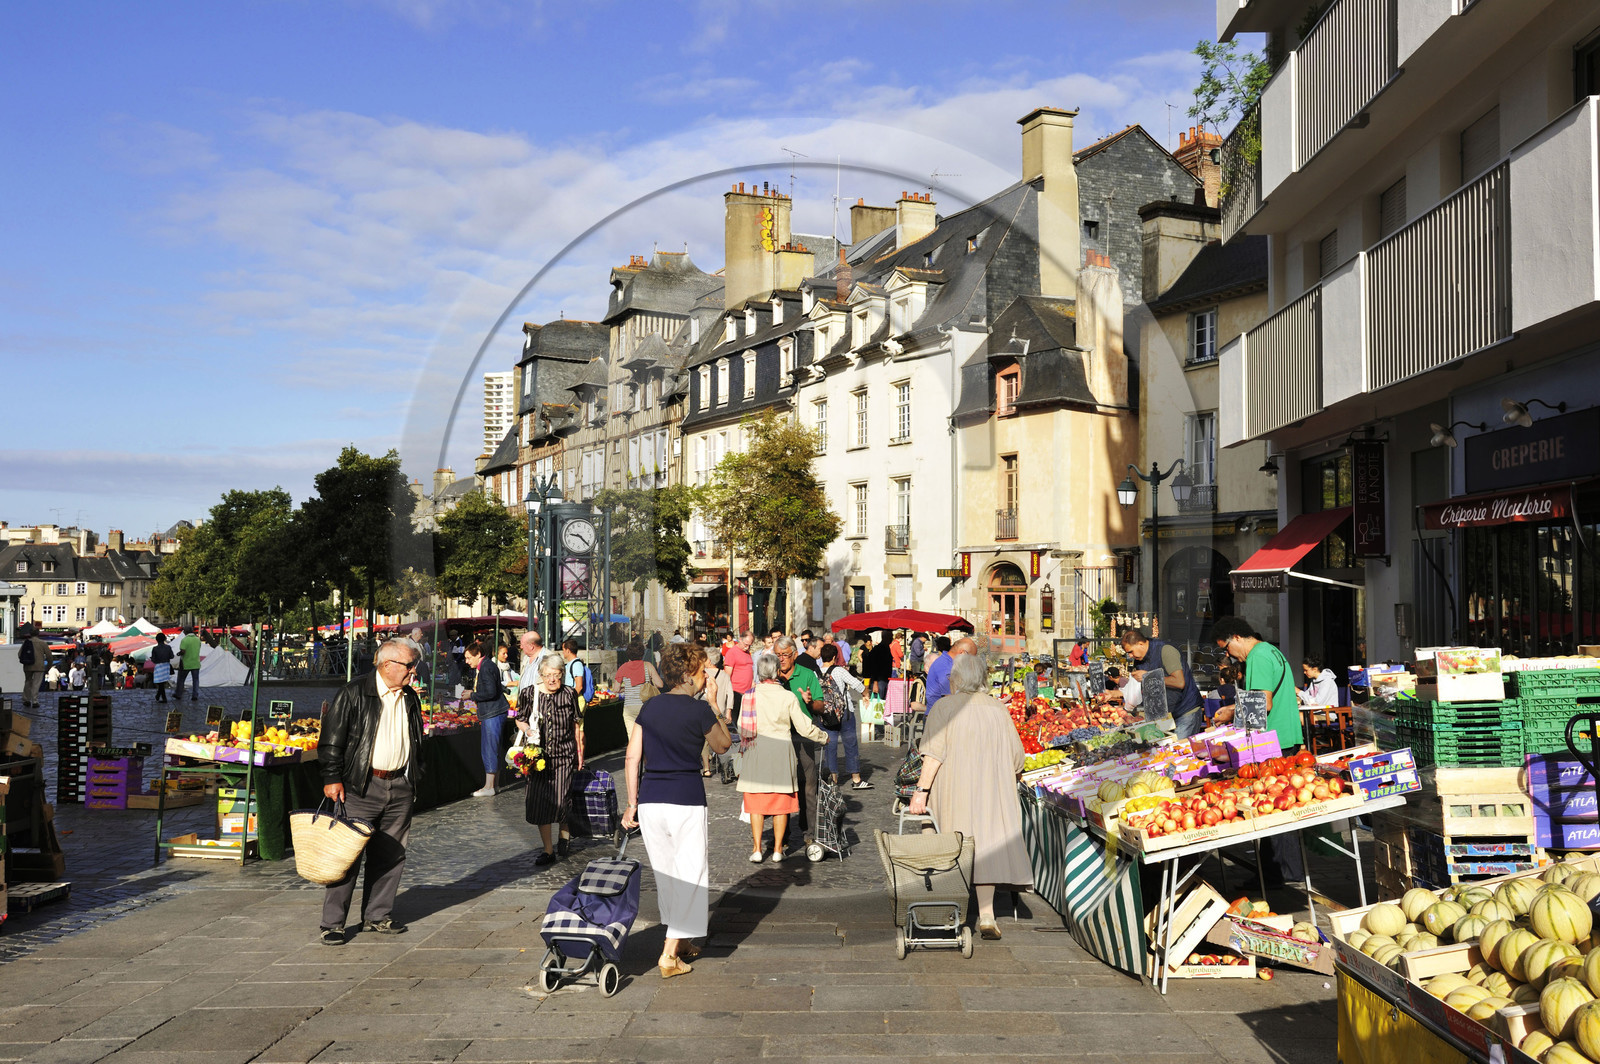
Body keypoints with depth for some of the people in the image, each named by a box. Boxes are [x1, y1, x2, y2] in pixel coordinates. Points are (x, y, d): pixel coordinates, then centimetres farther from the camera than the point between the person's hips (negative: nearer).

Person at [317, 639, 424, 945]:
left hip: (400, 787, 6)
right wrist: (332, 777, -11)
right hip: (361, 786, -6)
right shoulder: (354, 694, -7)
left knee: (390, 855, 9)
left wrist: (412, 782, 18)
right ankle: (332, 923, 4)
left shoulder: (410, 698, 12)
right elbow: (331, 739, -6)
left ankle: (378, 915, 21)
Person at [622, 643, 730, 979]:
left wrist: (632, 804, 9)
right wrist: (712, 704, 10)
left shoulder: (650, 707, 7)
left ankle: (681, 942, 31)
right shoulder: (699, 709, -7)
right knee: (689, 875, 5)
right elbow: (723, 745, 8)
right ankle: (670, 955, 1)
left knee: (666, 875, 18)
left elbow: (632, 756, 5)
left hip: (649, 800, 5)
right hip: (687, 801, -5)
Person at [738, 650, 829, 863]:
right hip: (782, 749, 0)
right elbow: (805, 728, -3)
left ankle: (756, 849, 8)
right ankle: (778, 849, 14)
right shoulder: (788, 697, -6)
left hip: (756, 750, 1)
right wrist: (824, 737, 14)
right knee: (781, 801, 9)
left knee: (756, 802, 8)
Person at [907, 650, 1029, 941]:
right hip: (989, 791, 2)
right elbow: (1016, 756, 5)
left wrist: (922, 790, -13)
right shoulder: (998, 709, 1)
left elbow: (934, 753, -15)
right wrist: (1014, 776, 23)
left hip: (953, 791, -2)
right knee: (986, 846, 6)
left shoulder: (944, 707, -7)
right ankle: (986, 915, -1)